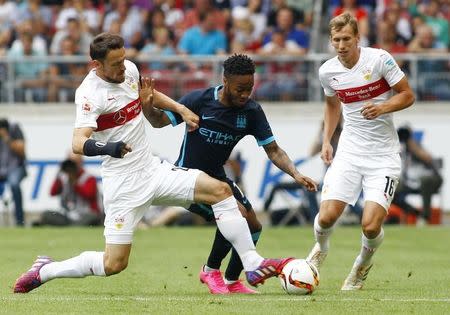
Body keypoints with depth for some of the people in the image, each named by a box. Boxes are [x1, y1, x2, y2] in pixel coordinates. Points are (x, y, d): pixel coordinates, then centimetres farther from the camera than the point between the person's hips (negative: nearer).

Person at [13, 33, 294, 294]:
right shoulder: (90, 93, -19)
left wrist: (180, 108, 14)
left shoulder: (129, 69, 3)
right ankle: (44, 271, 13)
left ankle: (253, 264, -3)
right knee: (114, 264, -8)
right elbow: (78, 142, -34)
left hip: (153, 170, 7)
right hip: (124, 183, -7)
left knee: (221, 190, -7)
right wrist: (105, 148, -53)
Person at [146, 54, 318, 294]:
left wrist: (296, 175, -21)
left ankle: (231, 282, 26)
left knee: (253, 227, 5)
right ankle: (211, 270, -2)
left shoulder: (252, 111, -8)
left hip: (217, 177, 6)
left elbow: (273, 151, -5)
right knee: (237, 214, -24)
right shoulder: (199, 100, -19)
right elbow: (159, 121, -11)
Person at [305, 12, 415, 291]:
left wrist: (382, 107, -23)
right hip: (349, 152, 3)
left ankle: (363, 264, 20)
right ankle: (321, 250, 24)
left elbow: (408, 95, -5)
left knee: (371, 226, -15)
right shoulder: (328, 72, 1)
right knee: (327, 216, -13)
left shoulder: (379, 59, -12)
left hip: (383, 155, -3)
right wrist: (326, 140, 11)